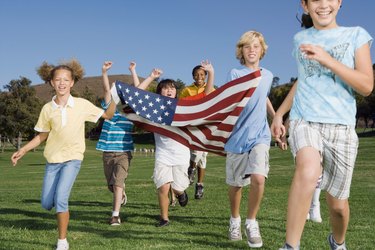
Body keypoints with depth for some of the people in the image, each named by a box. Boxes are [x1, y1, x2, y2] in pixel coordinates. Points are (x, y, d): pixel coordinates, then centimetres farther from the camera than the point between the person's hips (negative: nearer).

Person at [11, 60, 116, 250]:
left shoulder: (82, 105, -7)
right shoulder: (47, 109, -2)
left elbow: (107, 115, 2)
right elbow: (42, 135, 9)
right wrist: (22, 151, 4)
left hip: (72, 158, -3)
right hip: (52, 159, 3)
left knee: (60, 200, -18)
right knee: (47, 204, 3)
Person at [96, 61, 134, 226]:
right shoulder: (109, 108, 1)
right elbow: (107, 90, -12)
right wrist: (104, 72, -24)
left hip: (124, 153, -2)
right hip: (108, 153, 2)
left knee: (118, 183, -16)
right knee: (111, 185, 14)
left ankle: (115, 215, -12)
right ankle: (122, 195, 48)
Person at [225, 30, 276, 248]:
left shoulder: (268, 75, 9)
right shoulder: (235, 74, -3)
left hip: (260, 135, 2)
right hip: (238, 135, -1)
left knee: (258, 178, -20)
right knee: (235, 184, 9)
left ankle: (252, 222, 0)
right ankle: (235, 220, 34)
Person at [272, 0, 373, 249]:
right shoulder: (301, 38, 13)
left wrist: (328, 60, -14)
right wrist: (279, 113, 24)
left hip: (341, 126, 0)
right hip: (304, 121, 0)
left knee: (338, 203, 8)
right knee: (308, 171, -34)